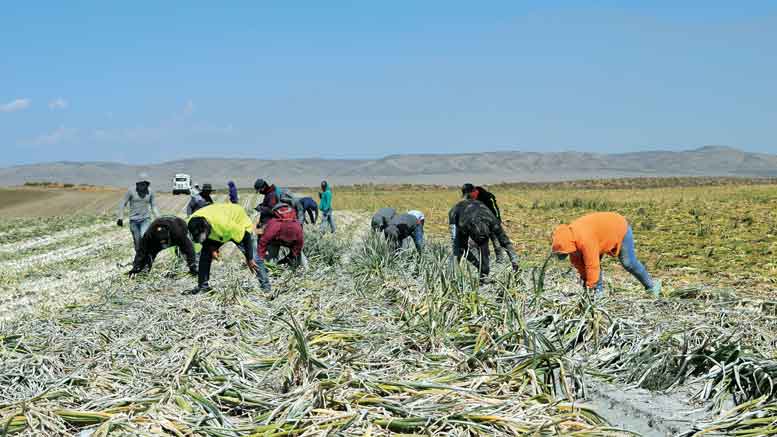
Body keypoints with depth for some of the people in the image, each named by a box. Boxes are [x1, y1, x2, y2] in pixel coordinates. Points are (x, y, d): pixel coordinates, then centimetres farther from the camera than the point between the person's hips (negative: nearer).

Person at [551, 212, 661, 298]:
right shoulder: (570, 236, -15)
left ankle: (651, 285, 10)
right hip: (605, 231, 8)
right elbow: (577, 260, -2)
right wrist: (584, 278, 1)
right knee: (595, 260, -3)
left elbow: (592, 265, -37)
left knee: (629, 263, -7)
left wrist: (590, 286, -27)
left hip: (621, 229, -8)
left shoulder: (585, 240, -41)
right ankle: (599, 291, 2)